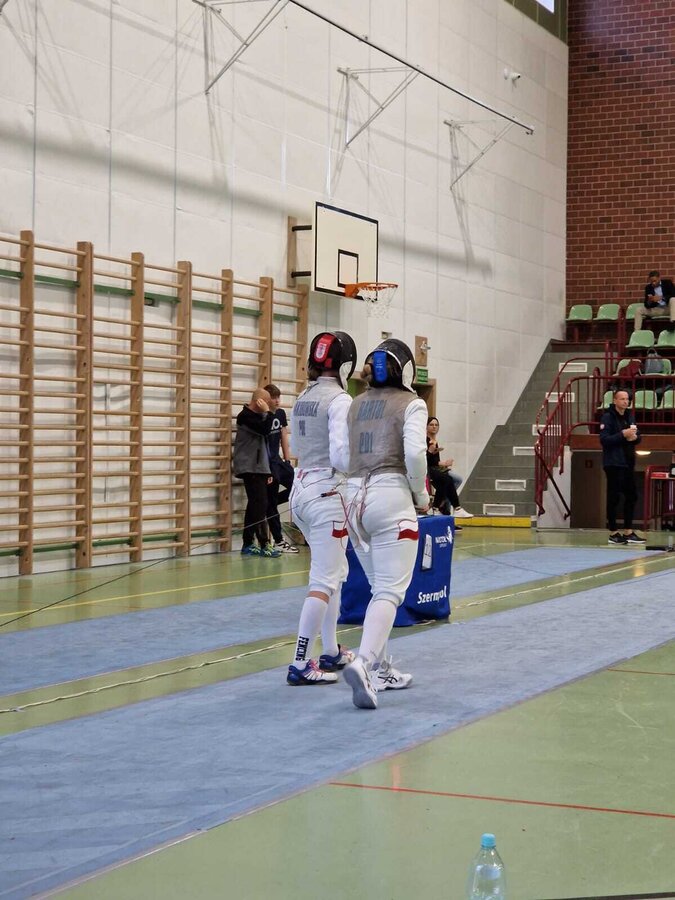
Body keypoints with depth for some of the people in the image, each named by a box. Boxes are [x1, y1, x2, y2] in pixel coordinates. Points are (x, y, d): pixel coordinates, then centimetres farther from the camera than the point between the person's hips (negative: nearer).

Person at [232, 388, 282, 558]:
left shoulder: (256, 416, 19)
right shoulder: (245, 416, -11)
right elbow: (264, 430, -24)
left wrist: (267, 470, 19)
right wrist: (266, 413, -14)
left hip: (258, 468, 10)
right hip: (250, 468, -10)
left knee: (254, 505, 10)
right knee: (260, 505, -13)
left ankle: (248, 544, 14)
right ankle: (264, 545, -14)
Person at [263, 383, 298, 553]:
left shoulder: (281, 414, 7)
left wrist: (288, 461, 11)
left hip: (278, 461, 8)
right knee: (271, 503, -1)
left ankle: (265, 504, 13)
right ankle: (278, 541, 7)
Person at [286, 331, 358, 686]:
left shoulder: (302, 398, 11)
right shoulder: (340, 400, -15)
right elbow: (341, 457, -22)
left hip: (301, 491, 9)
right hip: (327, 495, -9)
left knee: (335, 573, 21)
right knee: (324, 582, -6)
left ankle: (331, 652, 26)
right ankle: (300, 665, -9)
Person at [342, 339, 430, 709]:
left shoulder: (357, 403, 17)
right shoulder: (411, 404, -1)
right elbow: (414, 453, -16)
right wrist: (421, 495, -3)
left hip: (355, 498, 6)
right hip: (390, 498, -6)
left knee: (382, 590, 20)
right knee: (390, 593, -9)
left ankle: (379, 669, 20)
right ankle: (363, 665, -30)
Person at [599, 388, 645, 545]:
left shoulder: (629, 416, 13)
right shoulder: (608, 417, -9)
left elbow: (638, 437, 17)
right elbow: (604, 439, -18)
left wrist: (635, 437, -5)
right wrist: (623, 435, -24)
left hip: (628, 462, 8)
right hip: (614, 463, -8)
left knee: (631, 496, 10)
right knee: (613, 498, -2)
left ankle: (628, 532, 19)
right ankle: (613, 533, 6)